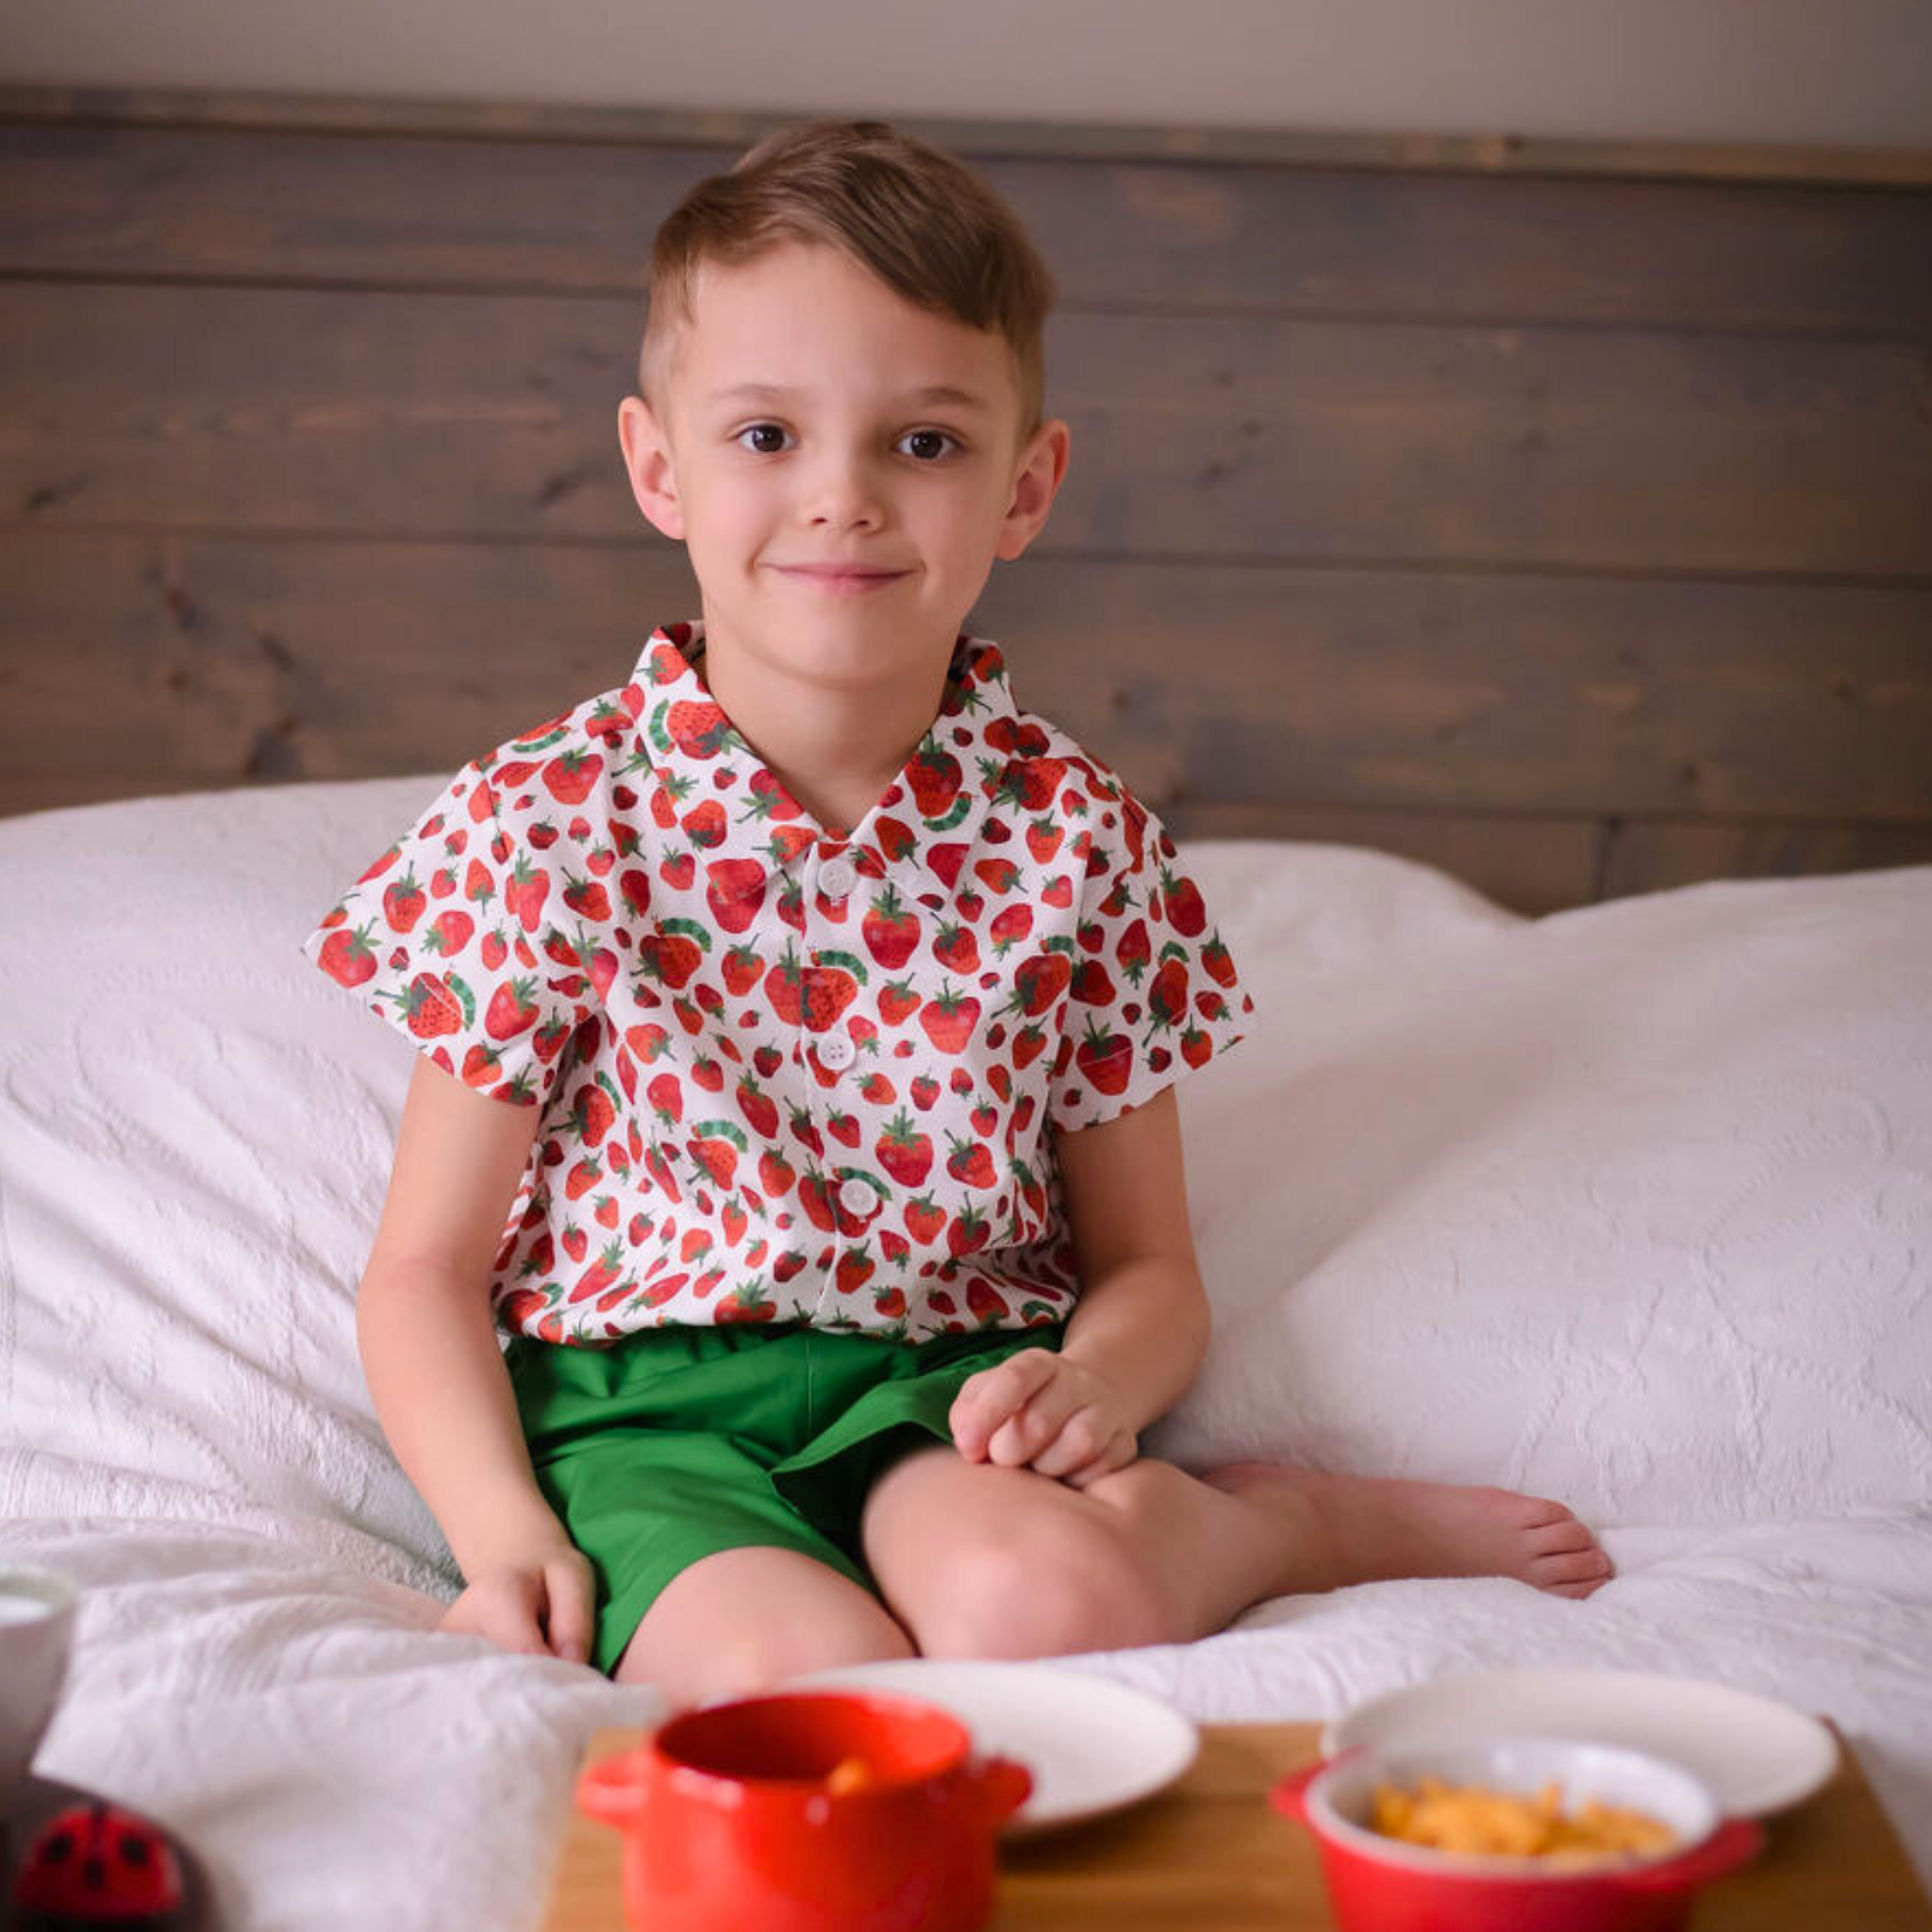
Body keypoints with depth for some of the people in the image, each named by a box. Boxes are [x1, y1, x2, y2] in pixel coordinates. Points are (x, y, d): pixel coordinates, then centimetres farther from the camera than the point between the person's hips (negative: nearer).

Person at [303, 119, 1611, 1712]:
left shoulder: (1072, 836, 0)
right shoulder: (551, 822, -6)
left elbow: (1147, 1266, 8)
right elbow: (426, 1271, -1)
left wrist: (1093, 1383, -16)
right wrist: (504, 1534, -17)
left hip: (948, 1390, 1)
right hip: (639, 1396, 0)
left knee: (1041, 1603, -33)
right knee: (807, 1680, -31)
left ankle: (1274, 1515, -1)